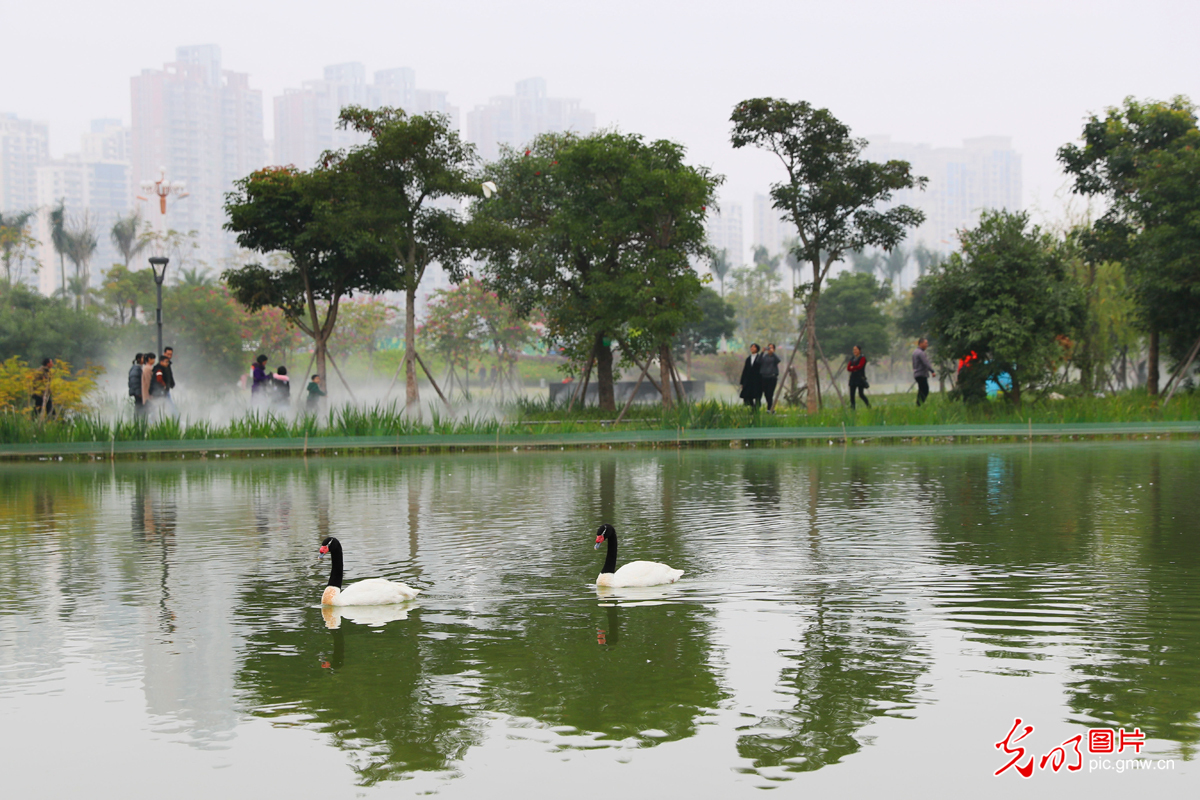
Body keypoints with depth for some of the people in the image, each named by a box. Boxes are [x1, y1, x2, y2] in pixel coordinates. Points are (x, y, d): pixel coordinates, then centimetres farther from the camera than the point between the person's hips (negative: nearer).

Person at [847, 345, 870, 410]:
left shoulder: (862, 358, -3)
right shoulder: (852, 358, 15)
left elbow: (860, 366, -14)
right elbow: (848, 368, 9)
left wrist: (852, 367, 0)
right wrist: (854, 369, -9)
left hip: (860, 377, -6)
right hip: (853, 377, 6)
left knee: (861, 394, -9)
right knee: (851, 394, -3)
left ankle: (868, 404, 14)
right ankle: (852, 408, 0)